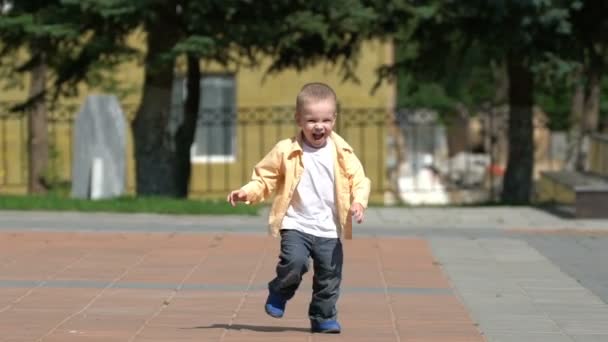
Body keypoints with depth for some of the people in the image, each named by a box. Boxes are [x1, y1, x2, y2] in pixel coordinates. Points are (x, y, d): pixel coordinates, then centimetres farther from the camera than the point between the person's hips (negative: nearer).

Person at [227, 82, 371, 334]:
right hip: (296, 225, -3)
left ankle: (324, 317, 25)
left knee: (330, 275, 6)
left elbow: (358, 179, -1)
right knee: (295, 261, -24)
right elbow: (265, 178, 1)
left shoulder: (342, 153, -1)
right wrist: (247, 192, -16)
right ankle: (279, 294, 4)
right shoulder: (286, 151, -5)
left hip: (329, 229, 3)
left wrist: (359, 202, -20)